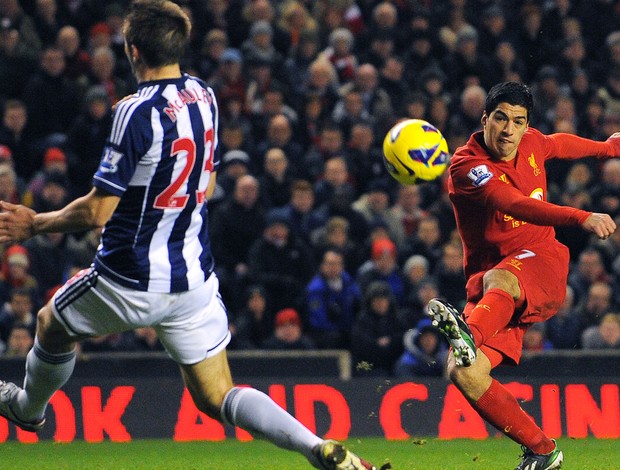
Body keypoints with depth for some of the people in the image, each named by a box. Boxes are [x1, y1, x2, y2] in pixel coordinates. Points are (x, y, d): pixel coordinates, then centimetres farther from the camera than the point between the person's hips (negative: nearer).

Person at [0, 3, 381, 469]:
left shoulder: (137, 113, -22)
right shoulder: (204, 96, 1)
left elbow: (97, 211, -20)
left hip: (131, 284, -6)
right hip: (195, 279, 6)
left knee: (52, 323, 25)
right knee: (217, 397, 8)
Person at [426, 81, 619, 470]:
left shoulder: (532, 144, 7)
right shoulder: (467, 166, -11)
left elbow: (562, 144, 34)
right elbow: (515, 205, -28)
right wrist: (582, 218, -42)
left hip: (543, 264, 0)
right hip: (489, 283, 0)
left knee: (497, 280, -38)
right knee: (463, 373, -23)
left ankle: (470, 335, -72)